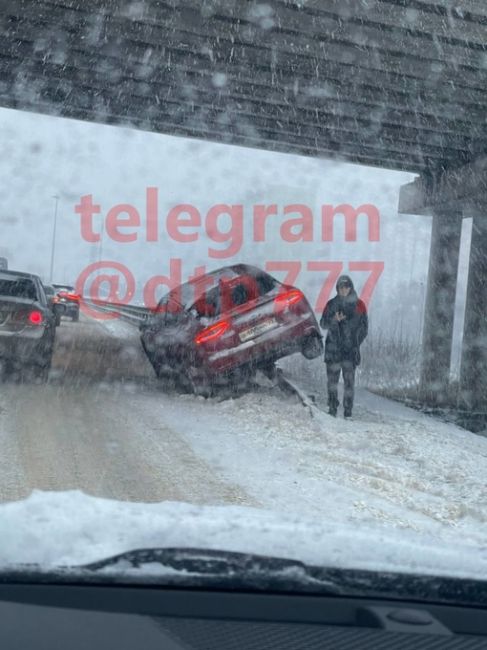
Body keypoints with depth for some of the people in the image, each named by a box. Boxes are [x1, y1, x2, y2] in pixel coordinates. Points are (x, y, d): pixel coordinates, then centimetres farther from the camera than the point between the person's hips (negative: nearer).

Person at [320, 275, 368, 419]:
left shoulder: (359, 305, 4)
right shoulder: (331, 304, 6)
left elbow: (364, 327, 7)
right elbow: (323, 324, 6)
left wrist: (357, 343, -1)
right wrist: (334, 319, -14)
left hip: (350, 348, -1)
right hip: (333, 347, 1)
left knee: (349, 380, -5)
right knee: (332, 378, 4)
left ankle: (348, 410, 0)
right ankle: (332, 407, 16)